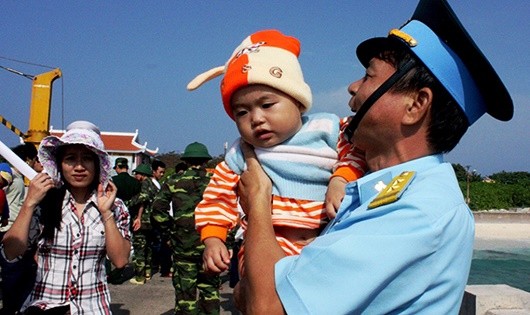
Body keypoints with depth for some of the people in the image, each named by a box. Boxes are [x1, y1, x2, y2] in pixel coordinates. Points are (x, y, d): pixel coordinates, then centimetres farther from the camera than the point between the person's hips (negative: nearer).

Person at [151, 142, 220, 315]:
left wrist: (169, 230, 2)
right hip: (210, 244, 0)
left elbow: (158, 207, -6)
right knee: (210, 289, 14)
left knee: (184, 291, 9)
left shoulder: (174, 182, 3)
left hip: (183, 244, 0)